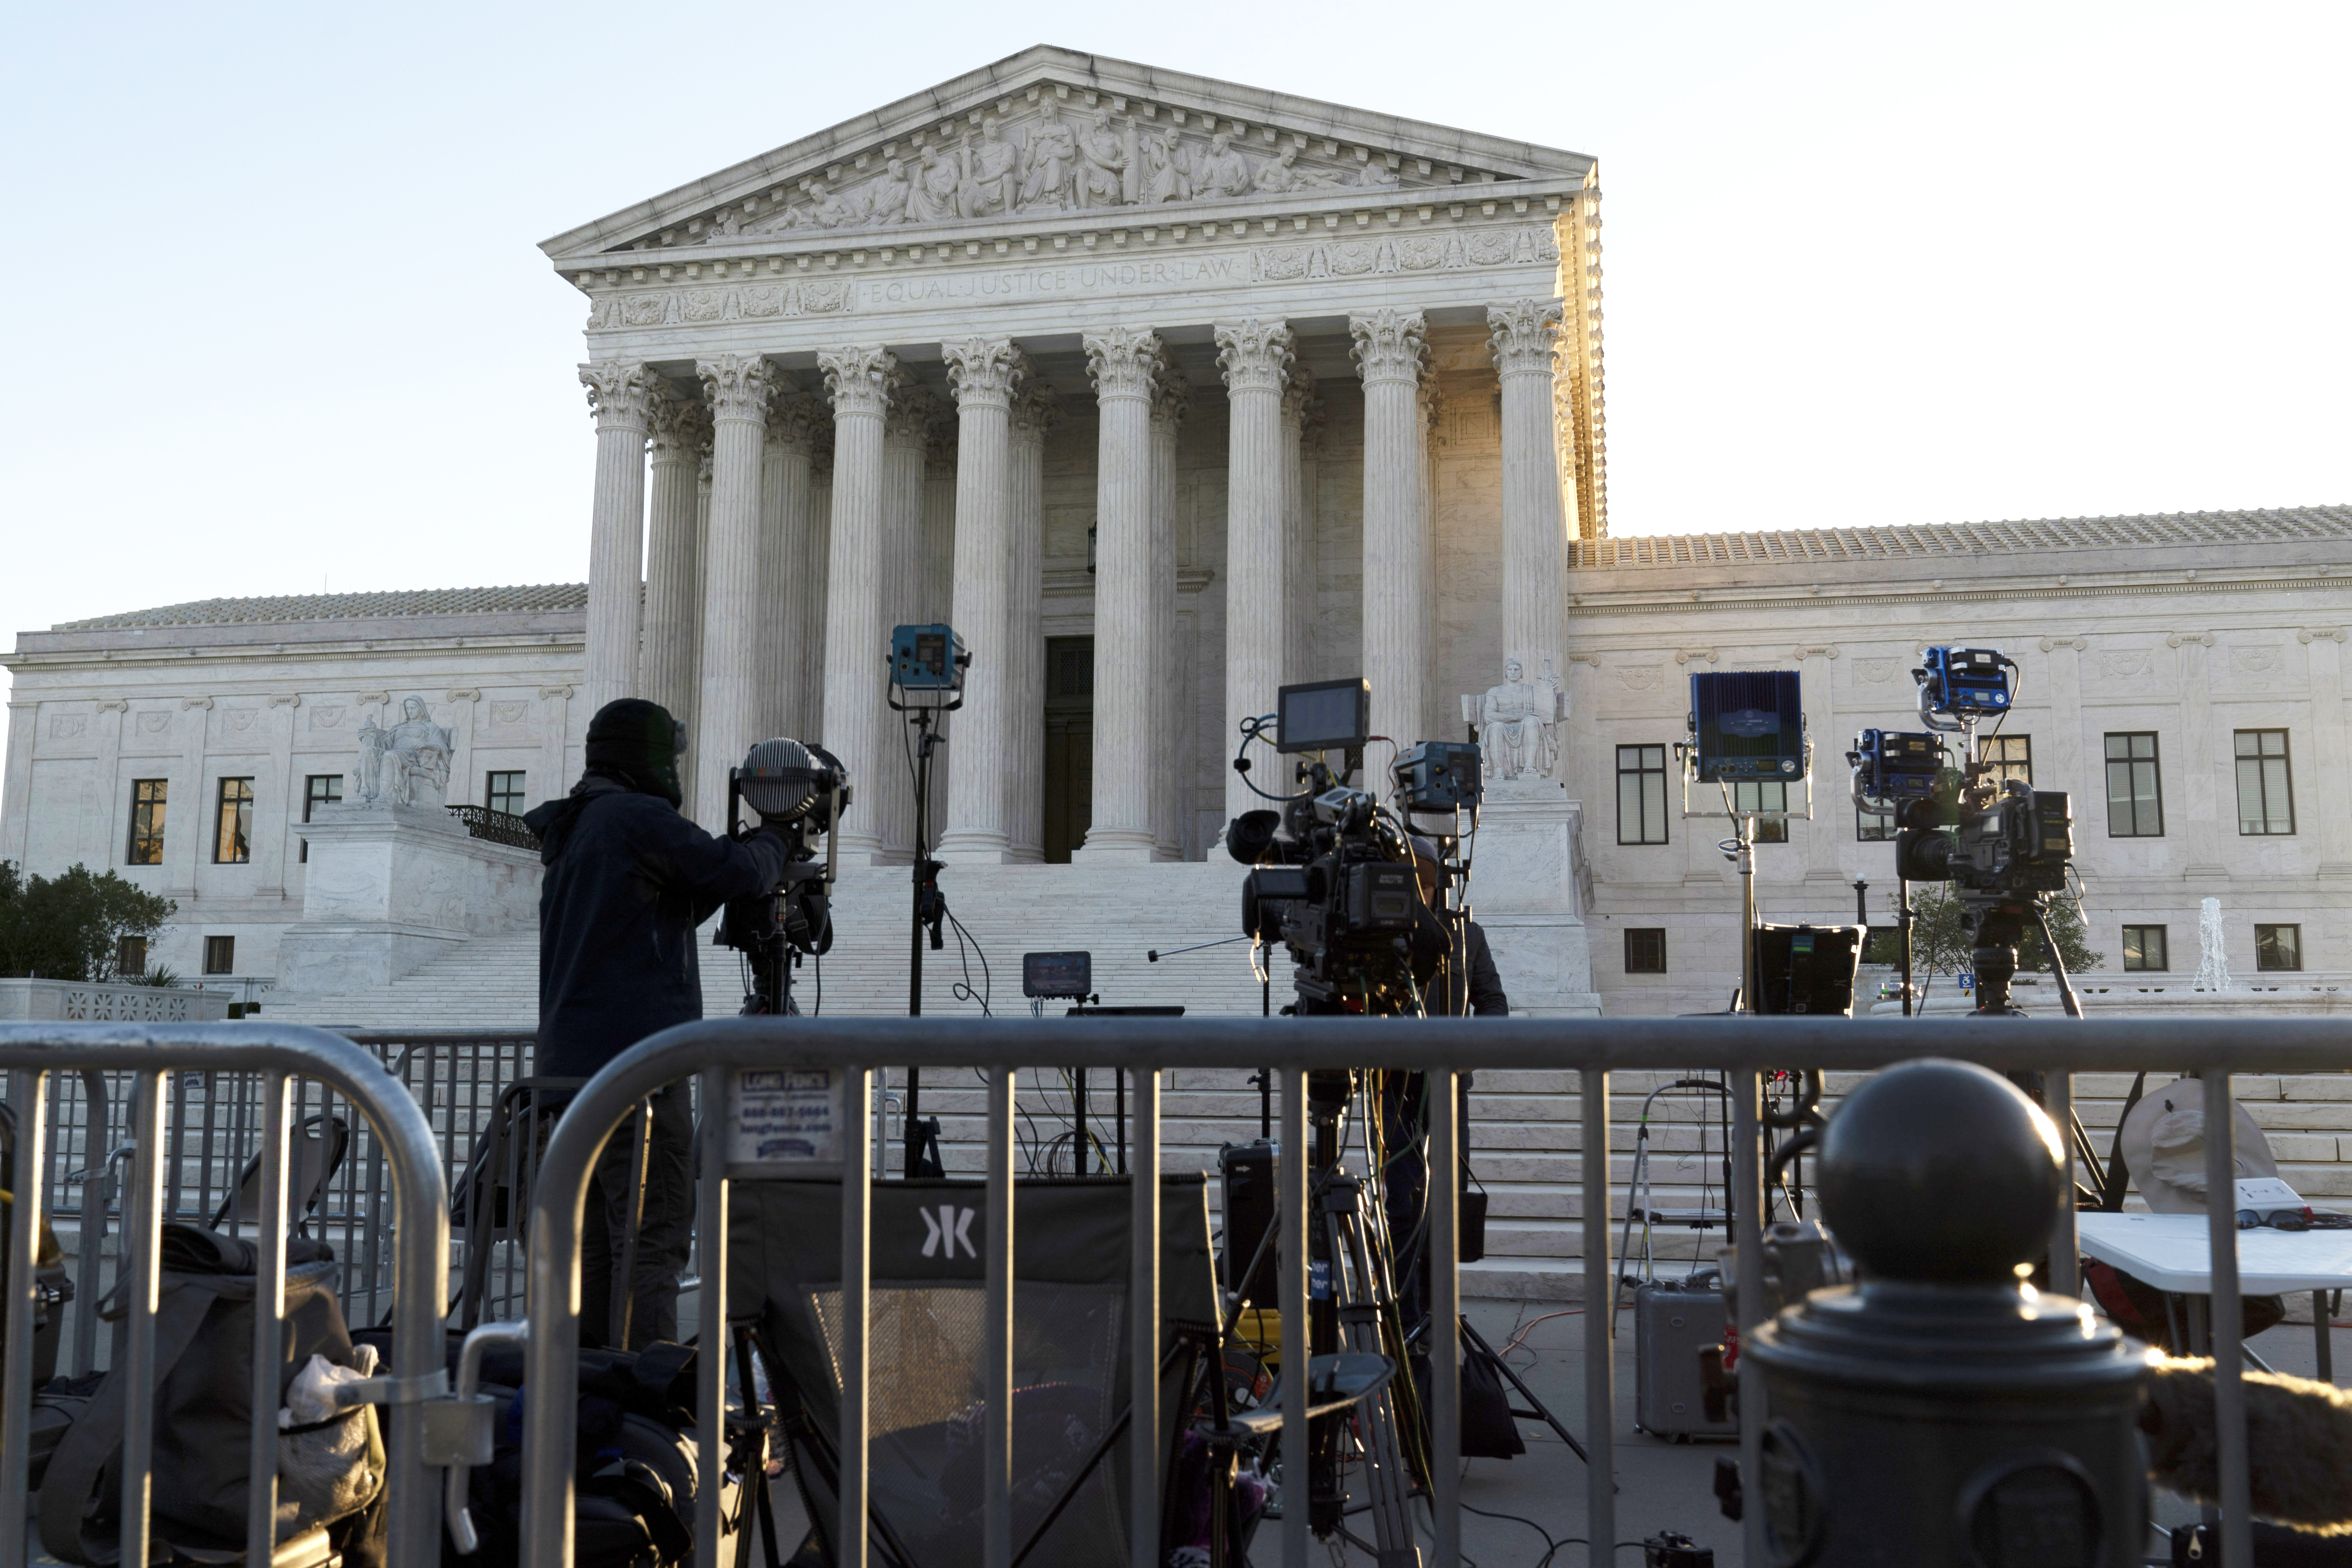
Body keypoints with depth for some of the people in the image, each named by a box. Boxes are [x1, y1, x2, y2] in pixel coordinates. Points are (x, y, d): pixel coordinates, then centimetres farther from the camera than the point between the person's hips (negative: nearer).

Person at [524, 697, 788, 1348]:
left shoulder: (570, 834, 20)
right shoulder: (636, 818, -9)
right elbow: (737, 872, -9)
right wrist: (772, 846, 12)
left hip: (571, 1064, 9)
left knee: (594, 1245, 12)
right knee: (652, 1242, -8)